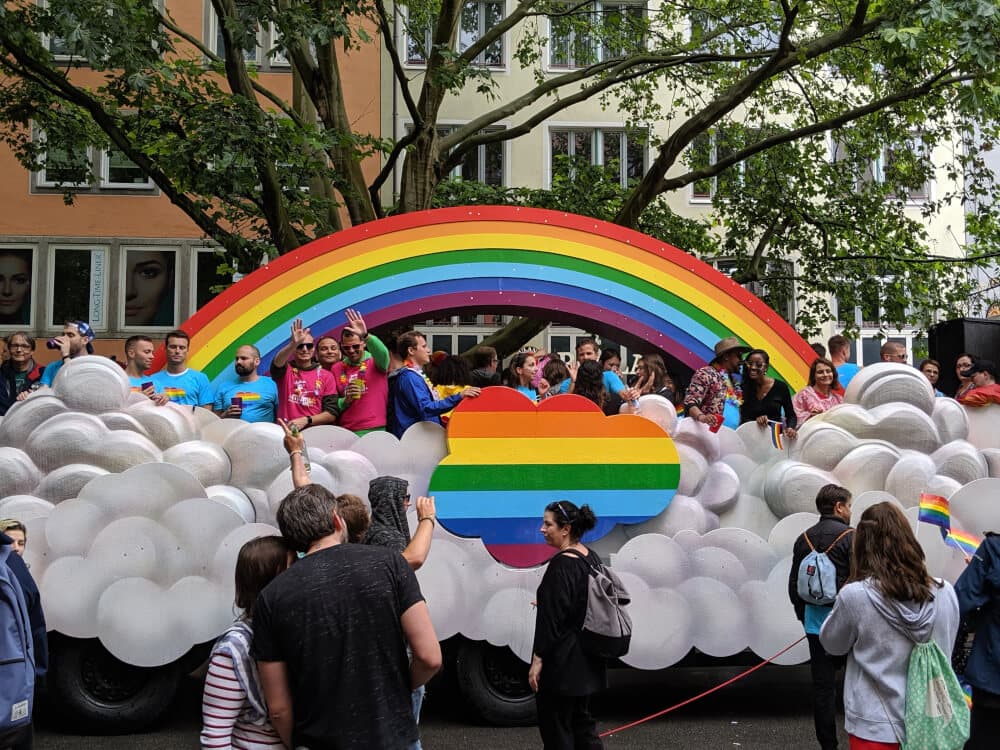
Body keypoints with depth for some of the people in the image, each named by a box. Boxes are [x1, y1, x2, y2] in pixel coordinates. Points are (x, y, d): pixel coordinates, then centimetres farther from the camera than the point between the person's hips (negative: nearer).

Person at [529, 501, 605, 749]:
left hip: (563, 662, -9)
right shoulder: (591, 557, 5)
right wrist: (544, 604, 24)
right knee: (582, 720, 19)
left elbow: (552, 619, -22)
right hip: (587, 661, 9)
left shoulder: (561, 565, -21)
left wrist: (538, 660, -16)